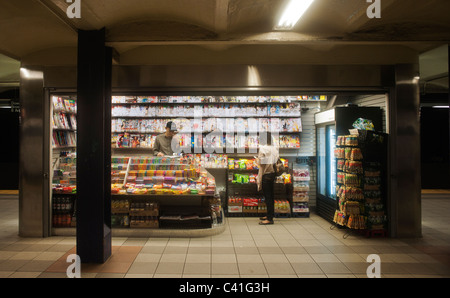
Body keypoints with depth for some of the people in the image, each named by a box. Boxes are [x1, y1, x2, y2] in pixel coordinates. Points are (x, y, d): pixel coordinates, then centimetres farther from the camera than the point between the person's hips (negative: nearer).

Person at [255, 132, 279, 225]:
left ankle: (270, 219, 2)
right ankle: (270, 215, 27)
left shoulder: (263, 148, -14)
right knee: (270, 195, 16)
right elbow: (276, 160, 10)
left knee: (267, 197, -3)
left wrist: (257, 160, 1)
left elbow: (261, 163, -16)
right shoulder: (274, 149, 6)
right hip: (272, 174, 7)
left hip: (265, 175, -7)